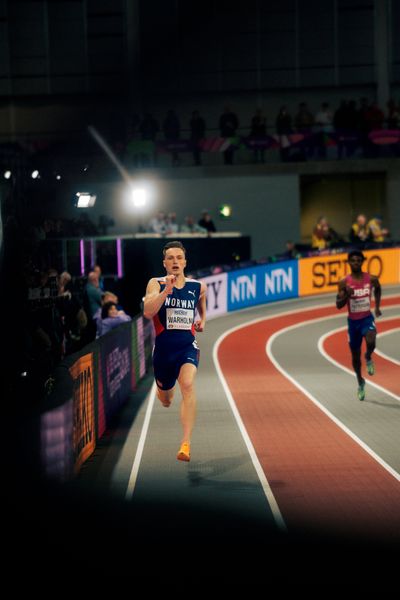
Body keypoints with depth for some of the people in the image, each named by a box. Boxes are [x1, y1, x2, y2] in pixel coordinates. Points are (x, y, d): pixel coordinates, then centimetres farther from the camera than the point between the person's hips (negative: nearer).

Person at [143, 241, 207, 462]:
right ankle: (164, 390, 60)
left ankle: (186, 443, -30)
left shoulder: (198, 286, 4)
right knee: (165, 398, 17)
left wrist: (202, 321, 12)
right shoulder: (156, 284, -4)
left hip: (188, 346, -1)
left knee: (188, 385, -27)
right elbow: (148, 312, -21)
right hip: (163, 347, 1)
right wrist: (167, 289, -29)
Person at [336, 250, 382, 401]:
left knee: (371, 341, -32)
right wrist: (346, 295, -27)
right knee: (355, 355, 11)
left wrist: (377, 306, 13)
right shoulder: (344, 282, -10)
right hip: (353, 321, 1)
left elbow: (378, 289, 18)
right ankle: (360, 382, 35)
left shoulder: (371, 279, -6)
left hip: (367, 318, -1)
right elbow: (338, 305, -9)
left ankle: (368, 359, 3)